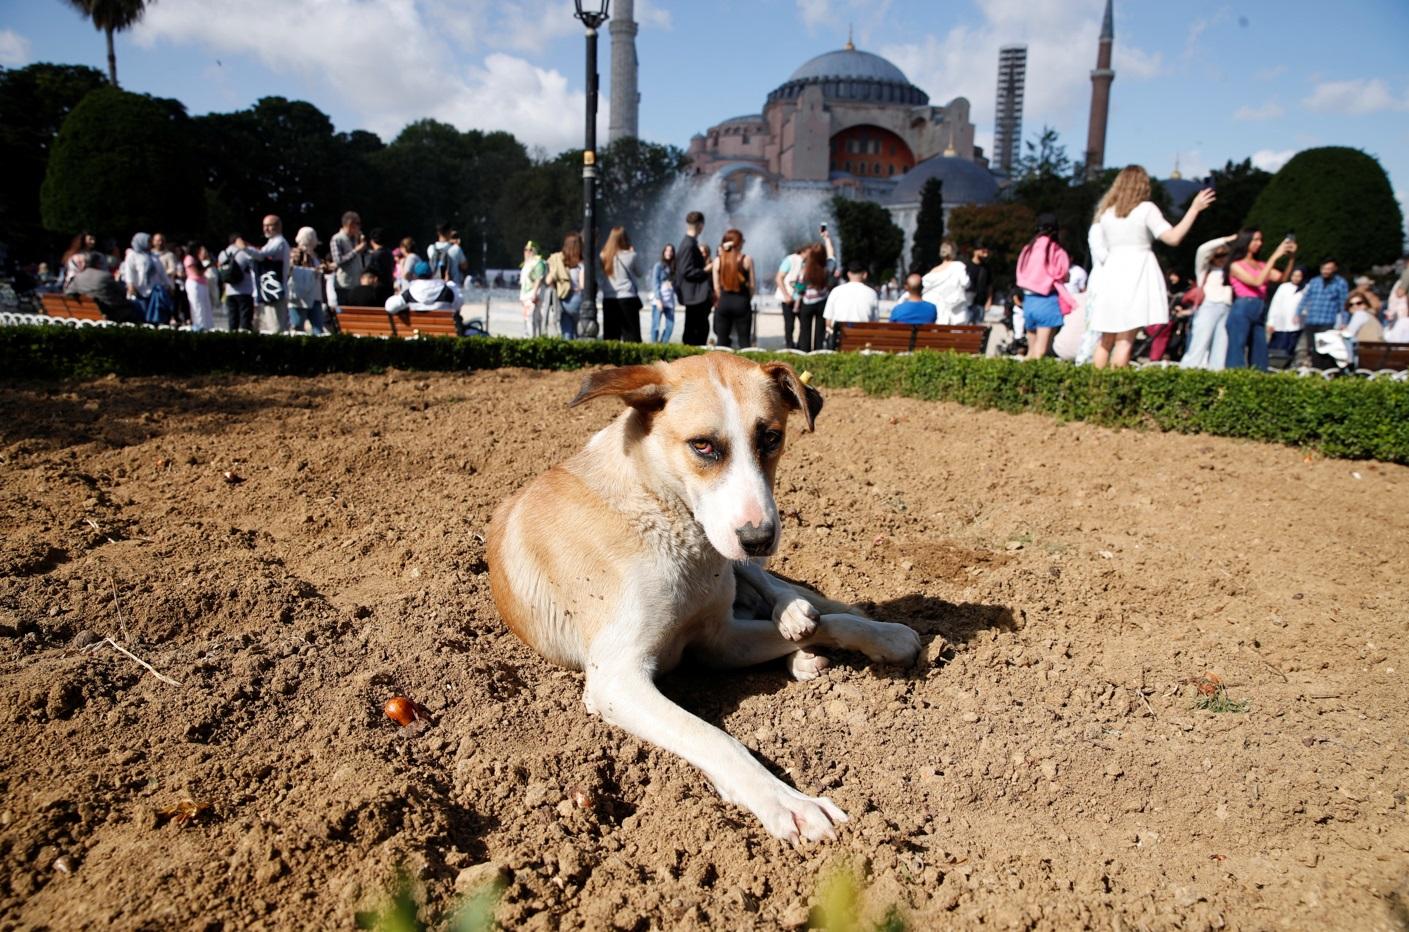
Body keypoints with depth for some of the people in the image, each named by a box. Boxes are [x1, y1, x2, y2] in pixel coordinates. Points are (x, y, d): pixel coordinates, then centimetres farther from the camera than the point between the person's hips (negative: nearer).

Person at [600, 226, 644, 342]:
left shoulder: (603, 256, 1)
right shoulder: (630, 255, -6)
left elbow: (601, 276, 9)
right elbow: (639, 274, 8)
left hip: (608, 300, 3)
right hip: (627, 298, -3)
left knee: (610, 336, 7)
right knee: (631, 336, 0)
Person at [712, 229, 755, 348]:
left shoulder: (718, 261, 1)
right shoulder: (747, 260, -5)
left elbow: (716, 287, 2)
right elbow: (751, 285, -1)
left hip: (723, 303, 2)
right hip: (742, 302, -2)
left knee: (722, 341, 8)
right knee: (744, 340, 3)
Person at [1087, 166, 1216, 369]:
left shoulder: (1106, 211, 12)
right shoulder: (1146, 209, -2)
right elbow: (1173, 238, -9)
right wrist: (1194, 209, -3)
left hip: (1112, 275, 4)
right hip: (1137, 274, -4)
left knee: (1106, 341, 10)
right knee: (1125, 341, -8)